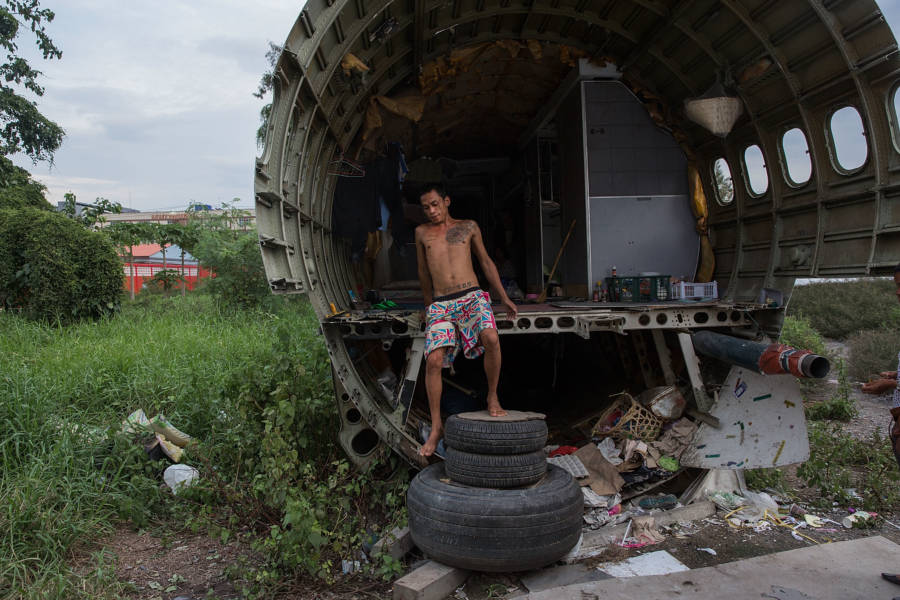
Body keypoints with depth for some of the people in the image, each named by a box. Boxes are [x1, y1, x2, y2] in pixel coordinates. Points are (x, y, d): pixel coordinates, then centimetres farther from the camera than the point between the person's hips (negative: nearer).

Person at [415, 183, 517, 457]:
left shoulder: (469, 227, 16)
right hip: (441, 305, 1)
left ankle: (493, 397, -6)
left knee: (491, 338, -30)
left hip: (472, 297, -1)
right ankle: (436, 427, 0)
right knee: (433, 360, -15)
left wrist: (504, 297, 16)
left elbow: (486, 262, 20)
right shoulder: (422, 232, 18)